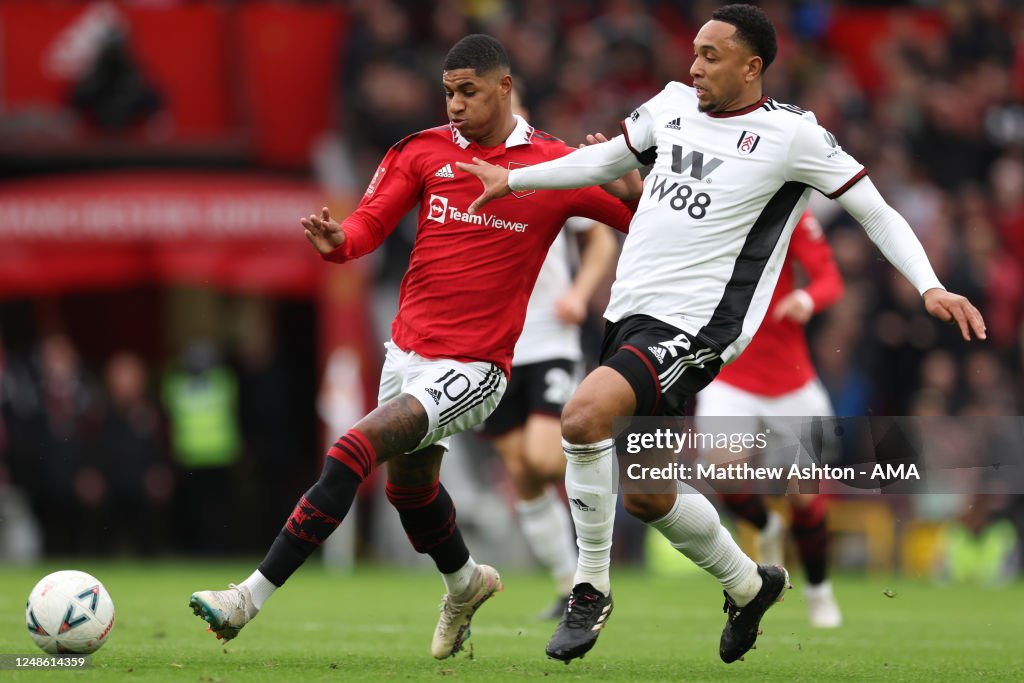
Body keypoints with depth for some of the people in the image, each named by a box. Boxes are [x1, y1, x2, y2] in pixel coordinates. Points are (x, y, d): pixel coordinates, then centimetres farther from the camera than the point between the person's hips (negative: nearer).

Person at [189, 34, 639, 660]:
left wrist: (627, 182, -21)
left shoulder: (555, 167, -5)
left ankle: (252, 597, -22)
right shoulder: (425, 151, 4)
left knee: (357, 448, -22)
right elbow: (372, 222, -3)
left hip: (475, 367, -6)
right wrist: (339, 240, -25)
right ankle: (465, 583, 55)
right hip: (409, 348, 6)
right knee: (409, 482, 23)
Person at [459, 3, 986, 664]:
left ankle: (591, 590, -14)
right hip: (632, 313, 7)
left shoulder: (791, 134, -9)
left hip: (694, 328, -7)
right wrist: (514, 180, 32)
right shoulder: (674, 104, 8)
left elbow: (875, 211, -2)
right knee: (646, 496, 15)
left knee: (584, 414, -29)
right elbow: (609, 159, 27)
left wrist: (930, 287, -14)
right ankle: (750, 586, 40)